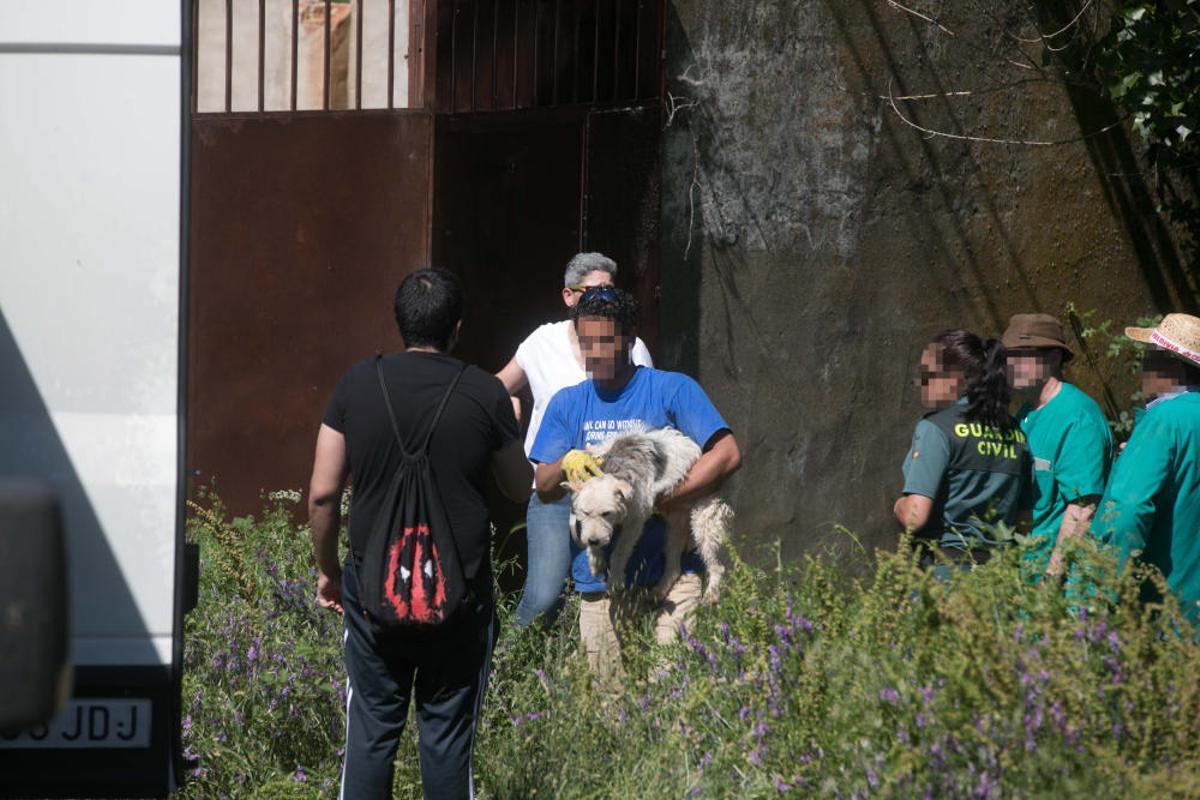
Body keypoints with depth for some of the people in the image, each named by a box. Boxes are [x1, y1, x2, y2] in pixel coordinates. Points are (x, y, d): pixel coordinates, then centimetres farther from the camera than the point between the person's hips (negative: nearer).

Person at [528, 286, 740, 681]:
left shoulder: (672, 390, 2)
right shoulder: (567, 404, 15)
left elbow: (727, 454, -7)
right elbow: (543, 488, 10)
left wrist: (665, 498, -16)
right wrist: (566, 464, -13)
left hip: (669, 574, -3)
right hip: (599, 584, 3)